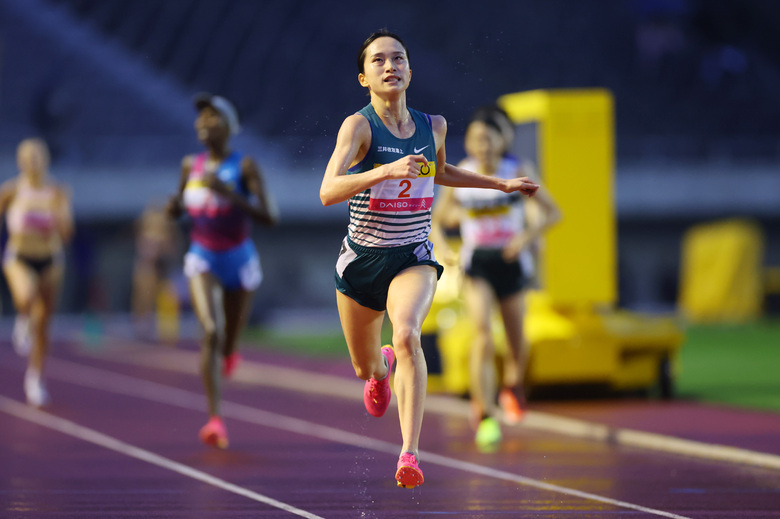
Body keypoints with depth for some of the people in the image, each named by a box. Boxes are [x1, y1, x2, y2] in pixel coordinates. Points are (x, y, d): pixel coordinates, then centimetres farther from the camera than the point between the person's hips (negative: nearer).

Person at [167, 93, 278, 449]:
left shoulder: (244, 166, -10)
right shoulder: (191, 165, 2)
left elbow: (269, 217, -17)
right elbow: (178, 208, 18)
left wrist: (229, 194, -28)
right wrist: (174, 206, -7)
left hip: (239, 259, -1)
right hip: (202, 259, 1)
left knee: (228, 344, 11)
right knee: (209, 332, -22)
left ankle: (229, 353, 53)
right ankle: (215, 420, -28)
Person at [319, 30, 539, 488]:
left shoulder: (433, 126, 1)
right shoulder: (359, 126, -14)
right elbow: (328, 192, -28)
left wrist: (503, 184, 22)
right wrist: (388, 171, -40)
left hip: (414, 259, 1)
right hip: (363, 259, -1)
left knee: (407, 335, -30)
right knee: (365, 368, 16)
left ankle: (410, 454, -33)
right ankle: (381, 368, 58)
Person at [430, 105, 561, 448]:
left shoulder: (517, 172, -5)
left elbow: (552, 212, -1)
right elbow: (436, 222, 9)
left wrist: (527, 237, -17)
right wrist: (443, 250, -10)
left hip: (510, 262, 1)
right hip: (476, 265, -1)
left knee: (516, 342, 12)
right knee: (482, 334, -20)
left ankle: (512, 387, 47)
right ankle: (485, 417, -19)